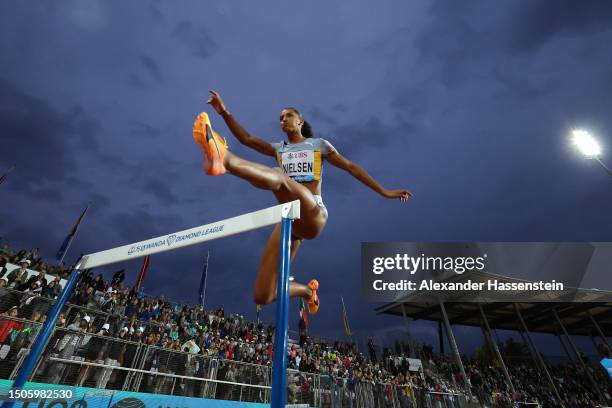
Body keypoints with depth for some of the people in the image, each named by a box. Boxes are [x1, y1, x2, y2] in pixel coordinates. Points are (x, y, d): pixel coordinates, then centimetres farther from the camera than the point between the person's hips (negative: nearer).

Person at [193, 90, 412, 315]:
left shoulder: (318, 144, 17)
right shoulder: (279, 149, 25)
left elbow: (351, 167, 17)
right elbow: (247, 139, 14)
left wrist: (384, 192, 15)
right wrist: (224, 113, 1)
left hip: (312, 216, -4)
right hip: (289, 220, 4)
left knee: (278, 177, -33)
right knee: (262, 296, -2)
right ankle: (307, 290, 23)